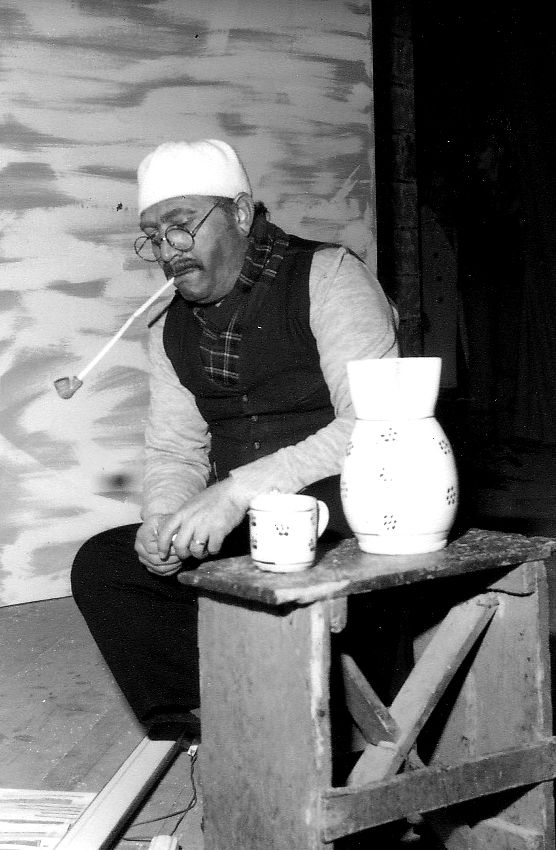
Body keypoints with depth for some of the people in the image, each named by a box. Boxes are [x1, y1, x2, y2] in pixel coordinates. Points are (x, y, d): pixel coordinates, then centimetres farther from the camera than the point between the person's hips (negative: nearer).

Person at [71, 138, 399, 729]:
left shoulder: (328, 277, -9)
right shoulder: (170, 331, 12)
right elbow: (173, 452, 15)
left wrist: (239, 490, -28)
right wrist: (164, 520, -10)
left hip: (348, 524, -6)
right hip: (245, 535, 6)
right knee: (101, 564, -9)